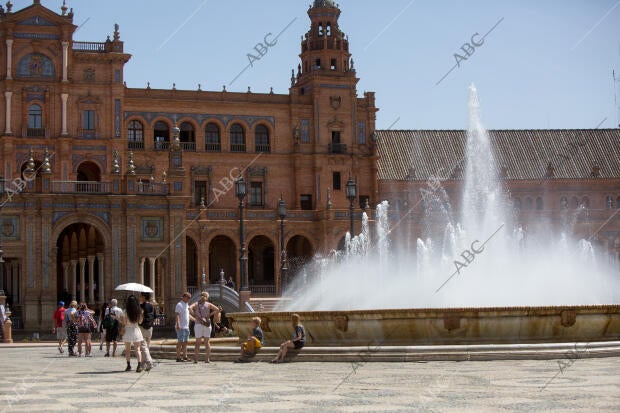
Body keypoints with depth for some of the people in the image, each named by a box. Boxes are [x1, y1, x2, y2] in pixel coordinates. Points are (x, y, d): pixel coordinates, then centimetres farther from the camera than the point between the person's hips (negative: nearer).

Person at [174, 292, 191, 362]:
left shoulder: (186, 305, 17)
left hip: (186, 327, 9)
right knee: (180, 342, -8)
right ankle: (178, 358, -7)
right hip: (181, 327, -9)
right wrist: (178, 325, -29)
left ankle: (185, 357, 13)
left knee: (185, 342, 9)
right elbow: (176, 315, -20)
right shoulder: (179, 305, -12)